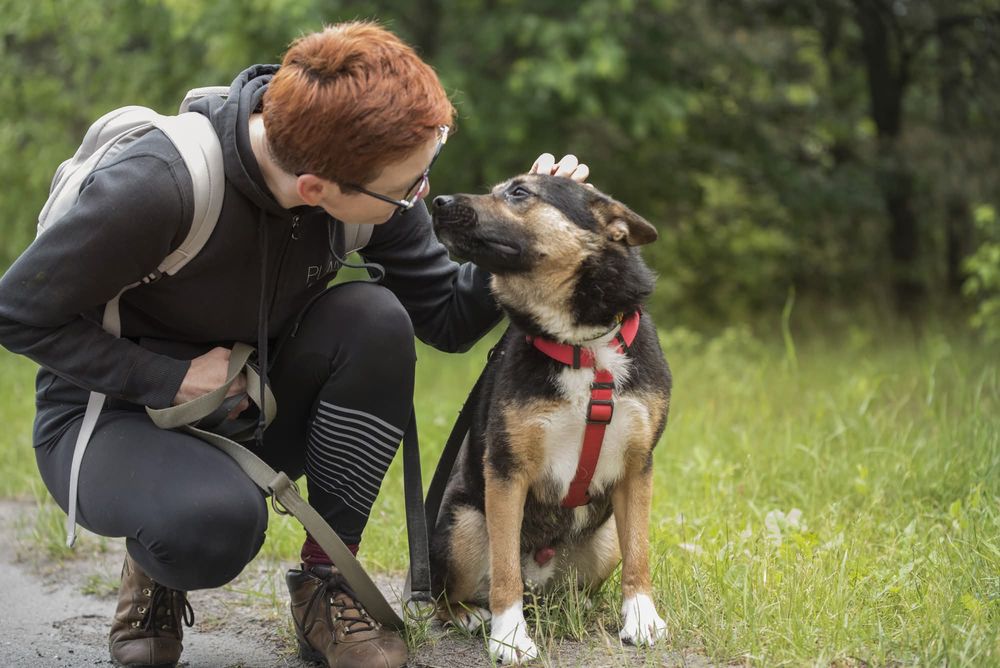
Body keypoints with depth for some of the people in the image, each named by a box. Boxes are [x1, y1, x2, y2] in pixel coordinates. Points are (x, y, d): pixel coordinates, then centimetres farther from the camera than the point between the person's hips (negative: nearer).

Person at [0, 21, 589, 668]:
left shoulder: (374, 182, -16)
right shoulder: (156, 188, -32)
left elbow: (448, 317, -7)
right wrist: (170, 378, -24)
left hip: (249, 403, 5)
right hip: (114, 415, -5)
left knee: (375, 318, -25)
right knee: (216, 520, -38)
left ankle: (326, 580, -11)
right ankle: (156, 571, 2)